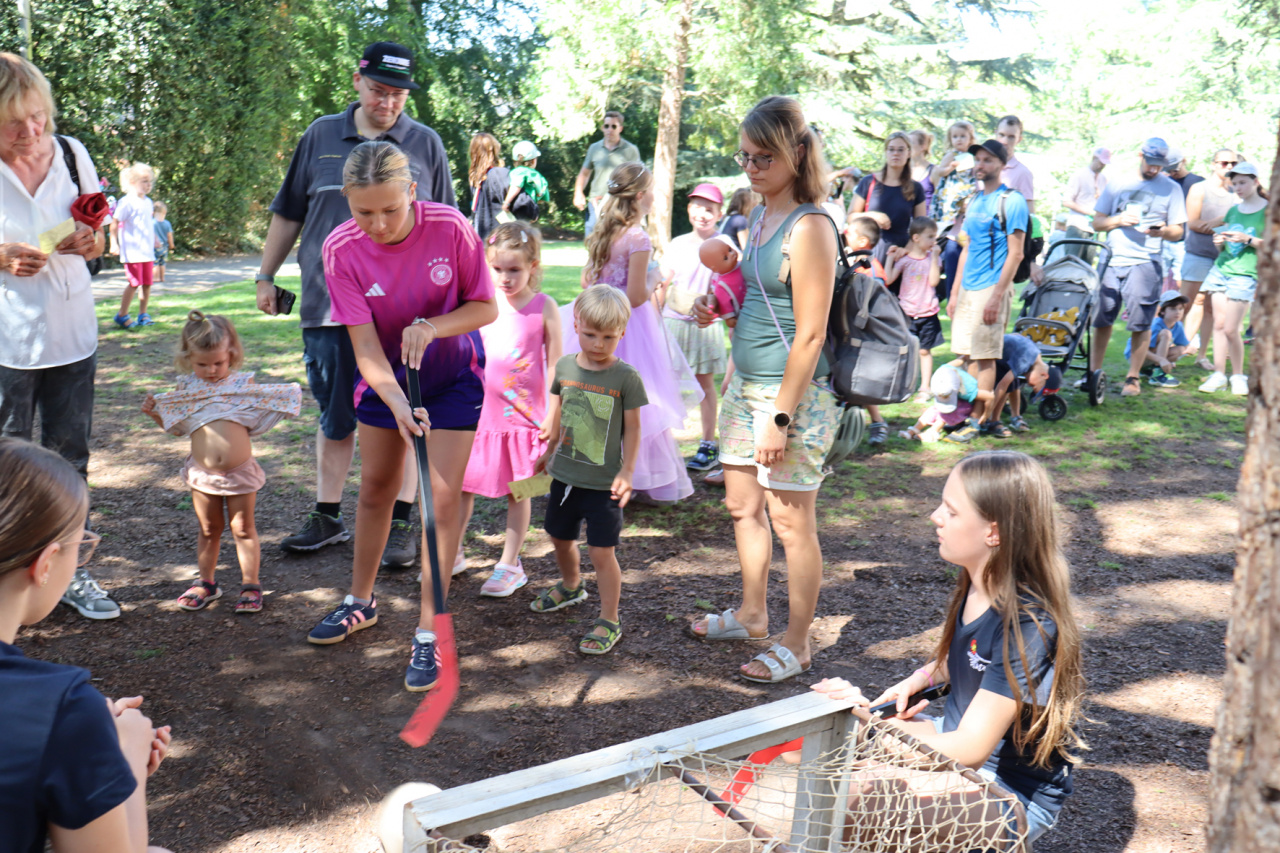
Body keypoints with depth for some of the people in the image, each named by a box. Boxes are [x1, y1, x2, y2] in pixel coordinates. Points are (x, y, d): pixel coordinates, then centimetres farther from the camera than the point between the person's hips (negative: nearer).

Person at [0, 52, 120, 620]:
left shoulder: (71, 153, 3)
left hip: (71, 335, 4)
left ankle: (67, 569, 25)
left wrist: (87, 240, -9)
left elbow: (98, 243, 13)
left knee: (68, 462, 12)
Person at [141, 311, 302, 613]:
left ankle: (250, 584, 17)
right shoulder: (186, 387, 5)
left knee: (243, 529, 7)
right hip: (202, 474, 2)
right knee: (208, 529, 15)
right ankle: (206, 582, 31)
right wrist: (154, 412, 0)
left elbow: (260, 418, 7)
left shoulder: (243, 384, 0)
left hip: (240, 472, -2)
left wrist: (286, 401, -7)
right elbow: (175, 426, 17)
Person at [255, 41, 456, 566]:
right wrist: (266, 275, 14)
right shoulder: (320, 137, 9)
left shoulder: (426, 144, 6)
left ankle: (400, 523, 14)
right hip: (328, 302, 2)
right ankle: (327, 518, 23)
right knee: (333, 416, 9)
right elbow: (288, 213, 15)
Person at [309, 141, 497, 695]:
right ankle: (361, 602, 35)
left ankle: (427, 633, 3)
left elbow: (486, 307, -14)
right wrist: (397, 404, -37)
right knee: (375, 487, 13)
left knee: (442, 498, -8)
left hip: (454, 375, -2)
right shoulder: (341, 249, -21)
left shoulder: (449, 227, -24)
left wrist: (432, 327, -32)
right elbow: (364, 344, -22)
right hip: (385, 376, 2)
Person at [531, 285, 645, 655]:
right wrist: (549, 452, 23)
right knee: (560, 538, 22)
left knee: (601, 551, -4)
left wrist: (627, 471, -9)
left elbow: (633, 427, -6)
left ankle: (609, 621, 11)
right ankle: (570, 586, 50)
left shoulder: (627, 377, -13)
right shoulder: (565, 366, 0)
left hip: (603, 483, -5)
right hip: (565, 475, 5)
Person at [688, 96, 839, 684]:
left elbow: (810, 334, -20)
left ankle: (795, 645, 16)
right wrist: (719, 312, 4)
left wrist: (781, 415, -20)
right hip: (747, 383, 9)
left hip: (793, 393, -9)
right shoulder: (760, 218, 10)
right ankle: (752, 615, 37)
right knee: (743, 505, 18)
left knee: (790, 520, 1)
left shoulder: (809, 227, -17)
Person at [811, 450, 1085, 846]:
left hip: (1016, 794, -8)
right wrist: (918, 680, -2)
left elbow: (969, 750, -29)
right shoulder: (975, 588, -6)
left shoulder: (1027, 625, -29)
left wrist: (866, 713, -25)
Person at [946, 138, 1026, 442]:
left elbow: (1015, 253, -12)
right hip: (967, 288, 8)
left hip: (991, 288, -8)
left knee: (985, 357, -4)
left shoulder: (1011, 201, -7)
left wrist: (997, 296, -18)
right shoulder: (974, 202, 17)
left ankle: (979, 420, 2)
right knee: (968, 355, 8)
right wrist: (954, 293, 16)